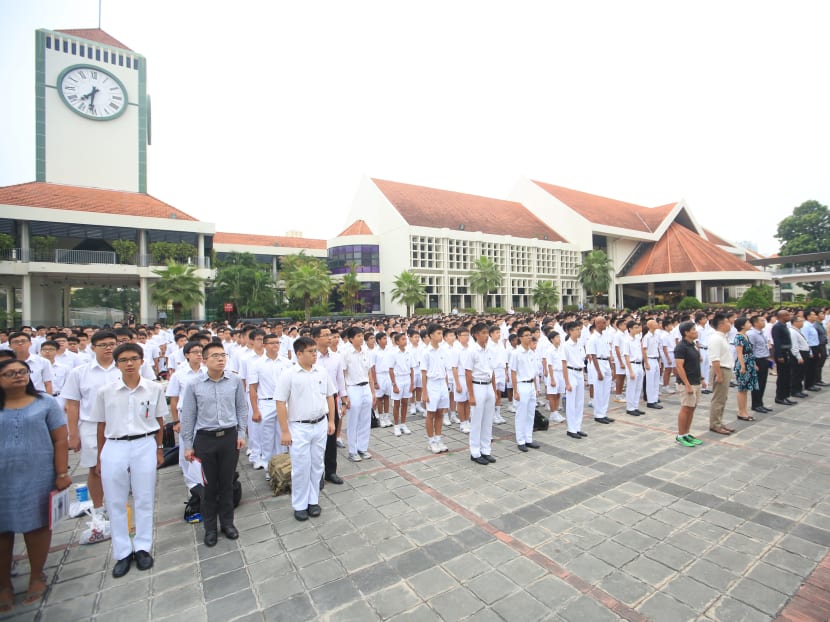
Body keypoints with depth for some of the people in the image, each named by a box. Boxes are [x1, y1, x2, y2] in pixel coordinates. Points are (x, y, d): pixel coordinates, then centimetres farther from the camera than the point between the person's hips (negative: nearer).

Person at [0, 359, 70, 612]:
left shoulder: (46, 403, -1)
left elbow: (60, 440, -3)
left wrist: (62, 473, -8)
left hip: (37, 478, -1)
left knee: (37, 526, 9)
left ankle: (37, 577, 27)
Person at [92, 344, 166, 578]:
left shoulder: (155, 389, -4)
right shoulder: (105, 392, -3)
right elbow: (101, 426, 6)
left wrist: (159, 449, 8)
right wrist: (99, 457, 9)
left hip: (144, 446, -1)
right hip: (114, 448, 1)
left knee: (144, 500, 10)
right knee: (115, 502, 10)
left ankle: (143, 548, 27)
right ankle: (122, 553, 27)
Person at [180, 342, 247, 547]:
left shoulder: (236, 381, -7)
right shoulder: (194, 385, -8)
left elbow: (242, 408, 3)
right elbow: (188, 416, 0)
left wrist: (241, 433, 2)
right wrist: (187, 445, 2)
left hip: (229, 437, 1)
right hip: (205, 439, 0)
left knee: (227, 483, 14)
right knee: (209, 485, 13)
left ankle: (227, 522, 34)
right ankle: (210, 527, 33)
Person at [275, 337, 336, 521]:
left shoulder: (322, 372, 0)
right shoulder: (288, 375, -12)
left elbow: (330, 397, 8)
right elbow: (280, 404, -10)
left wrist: (331, 421, 8)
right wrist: (284, 431, -10)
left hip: (320, 425, 4)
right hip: (299, 427, -4)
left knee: (316, 465, 15)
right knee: (301, 467, 7)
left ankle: (313, 500, 31)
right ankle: (300, 505, 25)